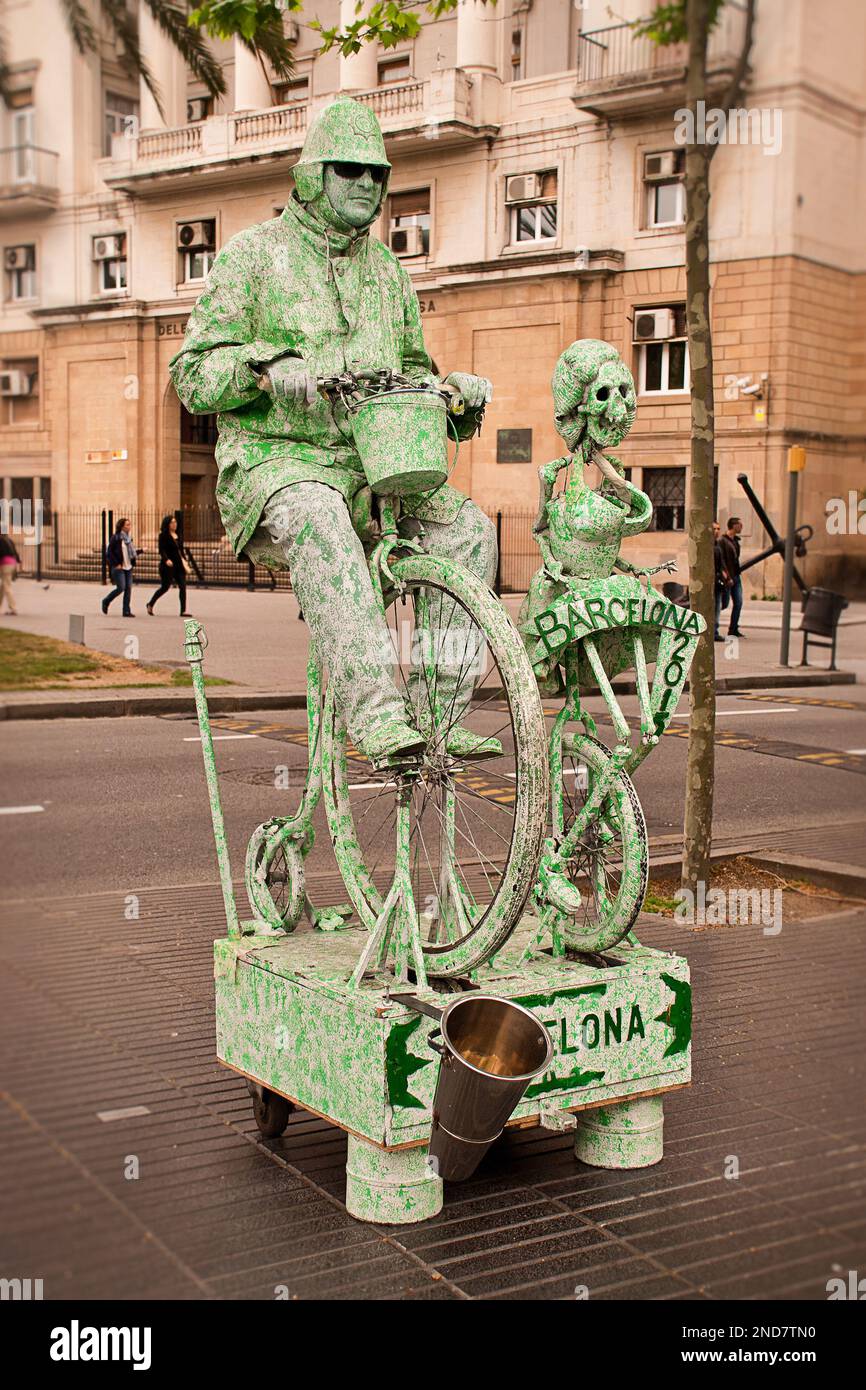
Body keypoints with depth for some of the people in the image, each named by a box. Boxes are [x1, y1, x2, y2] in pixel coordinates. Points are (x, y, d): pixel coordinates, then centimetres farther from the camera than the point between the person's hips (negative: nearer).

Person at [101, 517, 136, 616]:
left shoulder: (128, 537, 13)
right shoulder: (116, 538, -9)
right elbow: (110, 552, -10)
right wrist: (116, 564, -15)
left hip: (128, 567, 7)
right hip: (119, 567, -7)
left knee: (128, 588, 1)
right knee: (121, 588, -11)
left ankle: (127, 611, 4)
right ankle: (106, 601, 13)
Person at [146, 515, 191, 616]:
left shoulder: (177, 535, 15)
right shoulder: (163, 535, -6)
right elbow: (161, 550, -14)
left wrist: (185, 560, 14)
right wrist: (166, 559, -28)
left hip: (179, 565, 6)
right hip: (168, 566, -6)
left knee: (183, 586, -4)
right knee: (165, 587, 1)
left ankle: (183, 611, -4)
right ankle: (150, 605, 22)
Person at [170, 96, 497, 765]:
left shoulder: (386, 268, 20)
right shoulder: (253, 254, 3)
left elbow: (411, 370, 27)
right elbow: (193, 376, -4)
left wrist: (454, 391, 3)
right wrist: (267, 366, -26)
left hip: (370, 465, 6)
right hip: (274, 462, -5)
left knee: (467, 527, -19)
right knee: (319, 519, -40)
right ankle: (375, 710, -49)